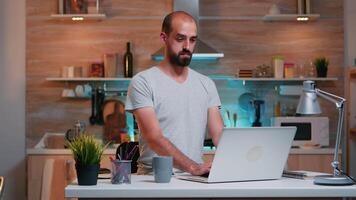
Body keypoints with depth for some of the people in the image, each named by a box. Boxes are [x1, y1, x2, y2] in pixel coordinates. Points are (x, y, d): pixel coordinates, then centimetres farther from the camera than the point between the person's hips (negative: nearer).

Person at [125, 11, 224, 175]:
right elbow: (154, 138, -14)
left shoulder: (206, 84, 12)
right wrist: (193, 167, -25)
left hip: (196, 180, 4)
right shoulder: (143, 82, -4)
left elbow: (219, 135, 5)